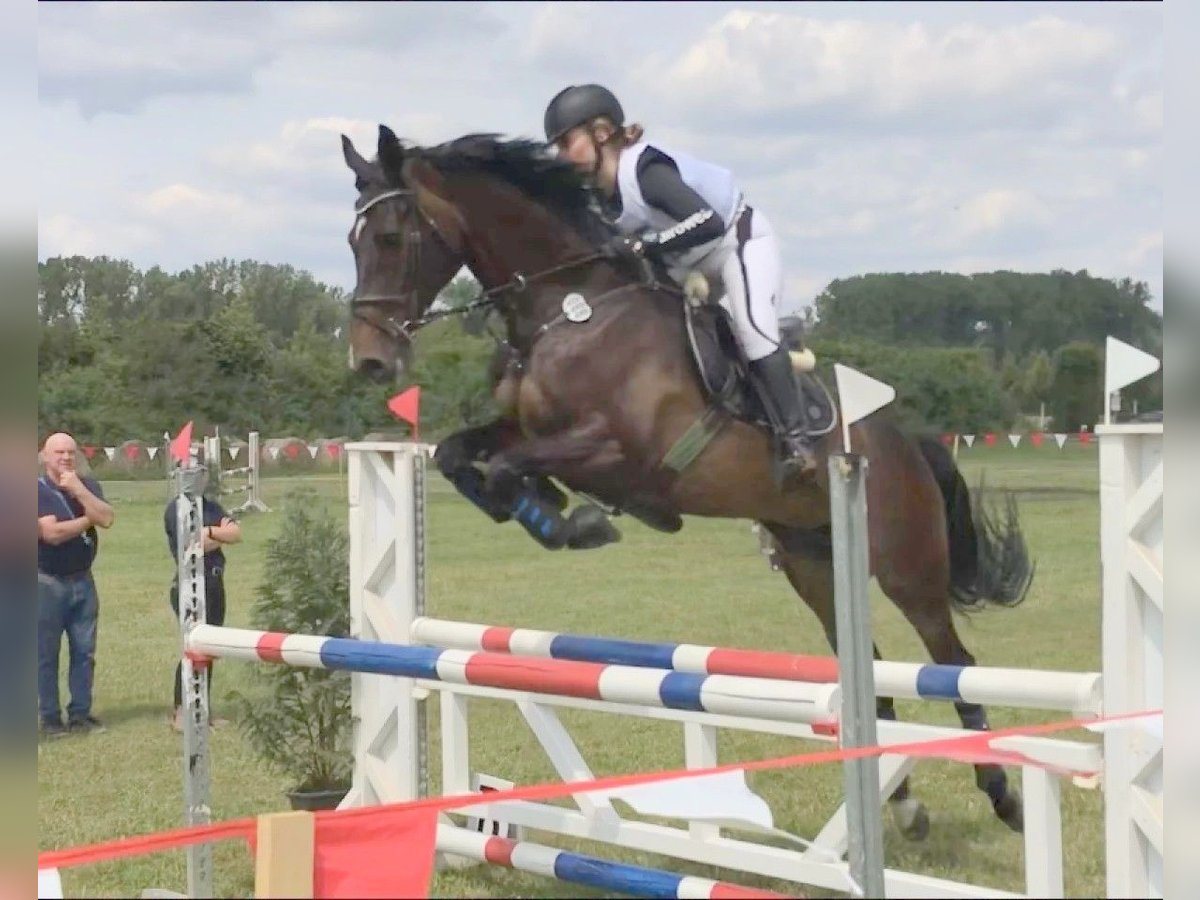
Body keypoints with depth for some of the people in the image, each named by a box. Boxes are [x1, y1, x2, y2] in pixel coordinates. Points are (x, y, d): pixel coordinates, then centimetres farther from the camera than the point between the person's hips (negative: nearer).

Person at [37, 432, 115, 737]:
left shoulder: (88, 485, 7)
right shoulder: (38, 489, -8)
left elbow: (106, 519, -10)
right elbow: (52, 533, -20)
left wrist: (78, 489, -16)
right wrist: (88, 519, -8)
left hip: (82, 580, 5)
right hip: (47, 582, -5)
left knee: (84, 651, 6)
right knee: (47, 653, 1)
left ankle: (80, 713, 14)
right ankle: (50, 717, 7)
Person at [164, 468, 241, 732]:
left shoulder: (211, 506, 14)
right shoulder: (176, 508, -8)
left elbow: (236, 533, 2)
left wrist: (210, 531, -13)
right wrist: (221, 535, -2)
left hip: (214, 583, 7)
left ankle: (204, 709, 15)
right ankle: (180, 712, -5)